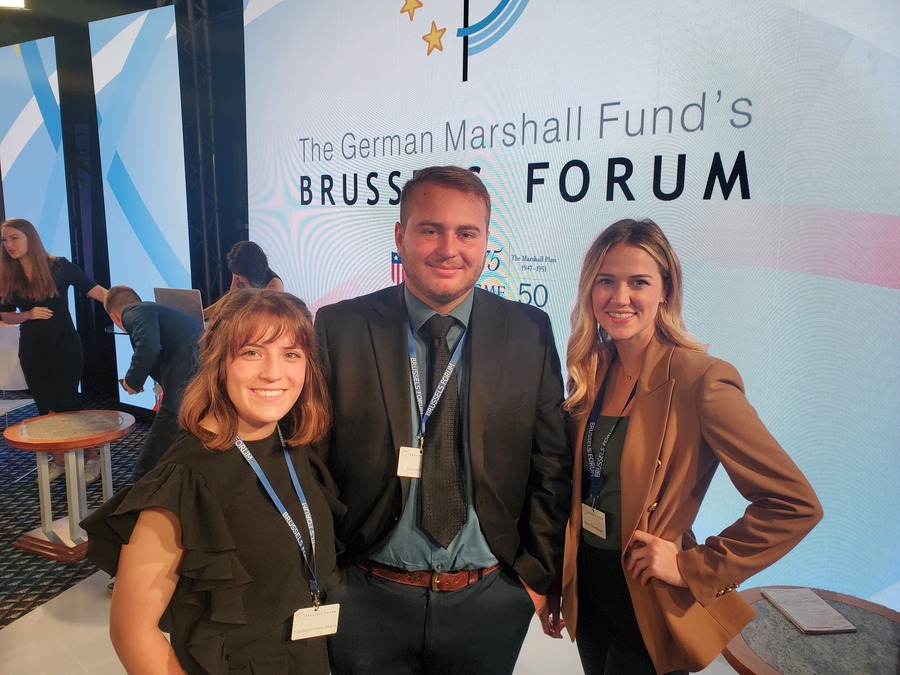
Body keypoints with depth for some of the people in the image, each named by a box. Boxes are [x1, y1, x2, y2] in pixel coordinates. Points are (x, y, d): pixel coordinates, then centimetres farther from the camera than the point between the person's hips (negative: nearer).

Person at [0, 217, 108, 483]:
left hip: (65, 346, -4)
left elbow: (94, 290, -15)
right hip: (32, 351, 4)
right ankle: (58, 462, 22)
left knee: (68, 404, -1)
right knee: (47, 409, 10)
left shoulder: (59, 267, -10)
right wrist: (29, 314, -12)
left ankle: (91, 458, 12)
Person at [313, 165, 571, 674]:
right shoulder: (339, 328, -8)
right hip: (368, 598, -1)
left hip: (491, 600, 1)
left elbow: (551, 467, 0)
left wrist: (539, 574, 0)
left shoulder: (531, 332, -4)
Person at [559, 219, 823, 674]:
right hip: (587, 585, 6)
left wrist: (694, 568, -18)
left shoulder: (698, 379, -23)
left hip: (649, 603, -5)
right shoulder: (591, 370, -3)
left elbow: (795, 504, -22)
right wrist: (559, 577, 2)